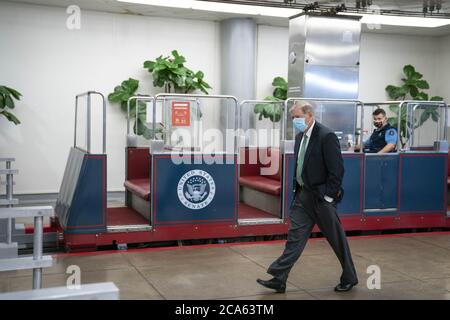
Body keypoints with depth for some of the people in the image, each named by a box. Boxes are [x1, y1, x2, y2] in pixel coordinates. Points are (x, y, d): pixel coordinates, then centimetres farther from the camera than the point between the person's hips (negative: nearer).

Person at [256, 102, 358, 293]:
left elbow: (337, 169, -18)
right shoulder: (300, 137, 9)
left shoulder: (327, 137, -16)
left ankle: (349, 278, 25)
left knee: (337, 239, 7)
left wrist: (328, 196, -17)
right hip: (303, 195, 7)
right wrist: (297, 188, 12)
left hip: (322, 197, -7)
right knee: (295, 236, 5)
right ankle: (279, 279, 7)